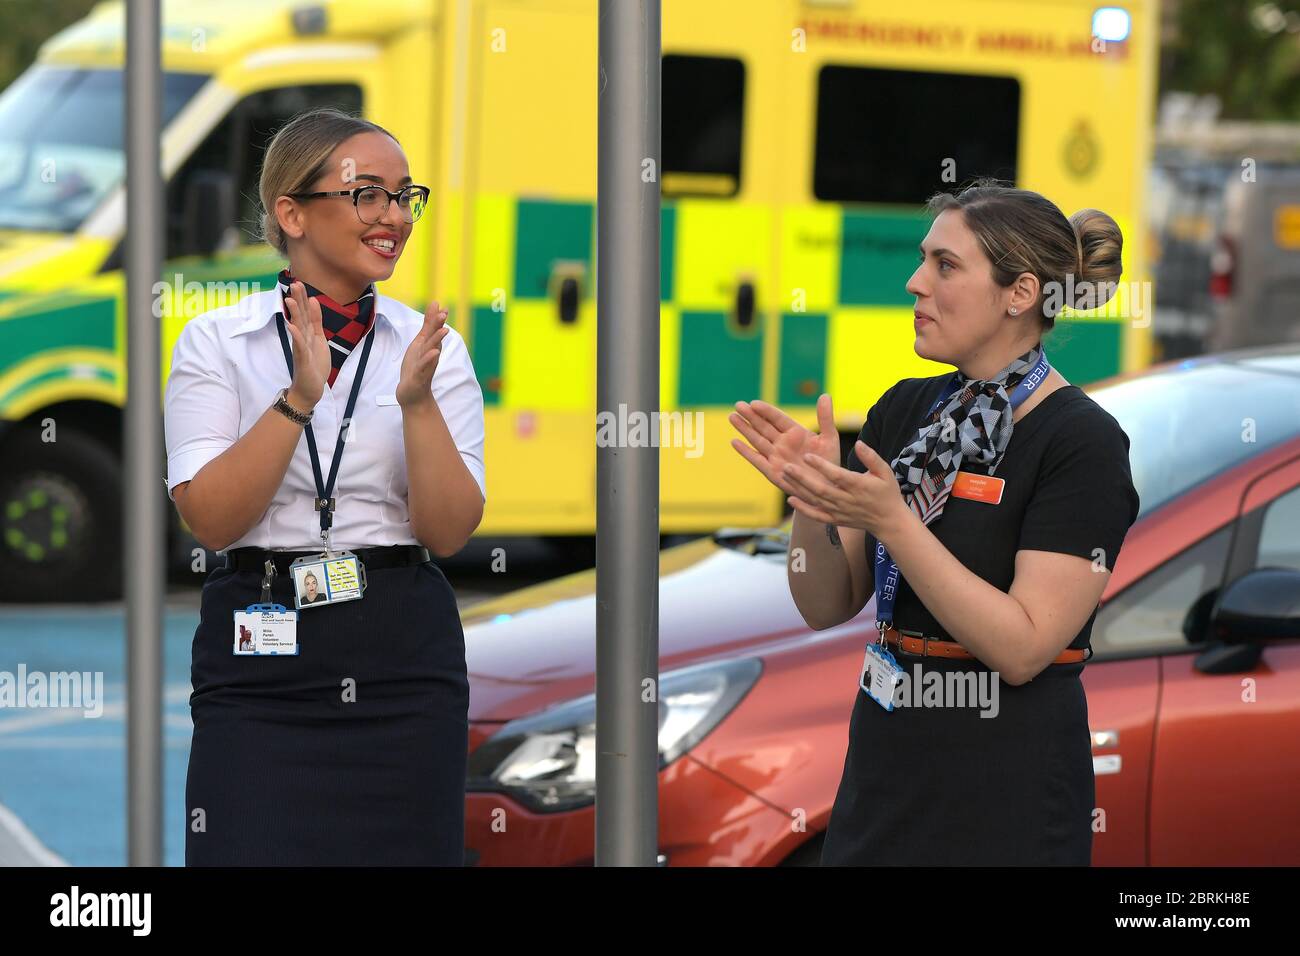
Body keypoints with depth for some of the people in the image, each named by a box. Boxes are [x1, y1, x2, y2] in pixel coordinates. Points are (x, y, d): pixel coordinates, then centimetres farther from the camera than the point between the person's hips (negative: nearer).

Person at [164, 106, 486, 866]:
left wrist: (416, 402, -16)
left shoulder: (434, 347, 5)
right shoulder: (217, 341, 1)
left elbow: (449, 533, -3)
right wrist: (299, 399, -19)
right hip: (261, 667, -2)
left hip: (405, 662, 2)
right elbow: (210, 519, -10)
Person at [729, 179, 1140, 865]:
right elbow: (828, 607, 5)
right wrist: (810, 503, -13)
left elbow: (1022, 648, -19)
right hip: (882, 775, 6)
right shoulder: (905, 410, 6)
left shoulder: (1082, 442, -13)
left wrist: (890, 520, -25)